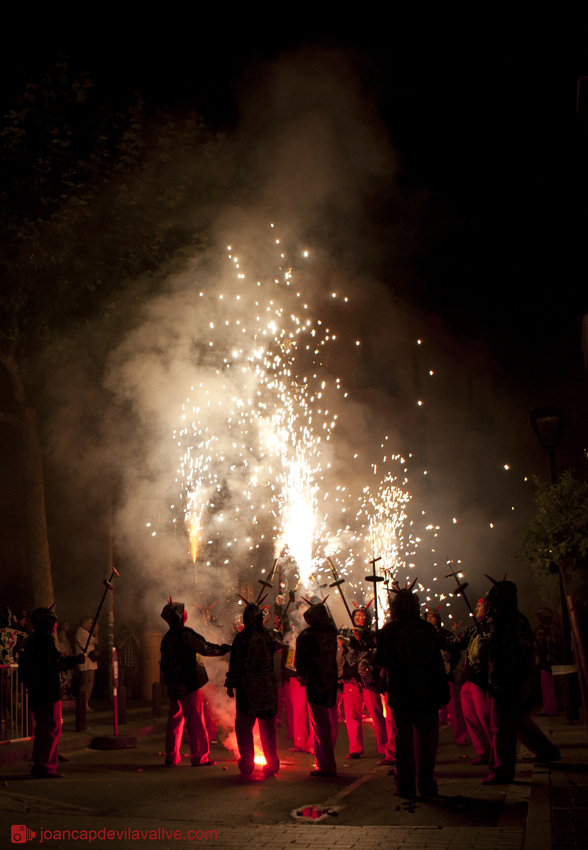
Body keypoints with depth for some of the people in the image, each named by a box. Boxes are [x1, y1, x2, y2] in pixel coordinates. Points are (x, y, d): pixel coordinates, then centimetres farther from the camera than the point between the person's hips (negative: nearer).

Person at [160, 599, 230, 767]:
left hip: (173, 685, 8)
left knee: (175, 719, 13)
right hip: (188, 683, -8)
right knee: (195, 720, -1)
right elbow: (205, 648, -16)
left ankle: (171, 756, 16)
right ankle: (199, 756, 4)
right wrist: (224, 648, -3)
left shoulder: (167, 637, 14)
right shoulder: (184, 633, -12)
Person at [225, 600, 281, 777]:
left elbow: (235, 663, -7)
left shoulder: (240, 638, -10)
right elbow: (276, 645, 20)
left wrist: (230, 684, 2)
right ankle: (271, 764, 12)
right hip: (268, 687, 2)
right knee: (268, 726, 11)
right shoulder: (271, 635, -3)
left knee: (243, 725, 11)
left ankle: (247, 764, 12)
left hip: (246, 687, -2)